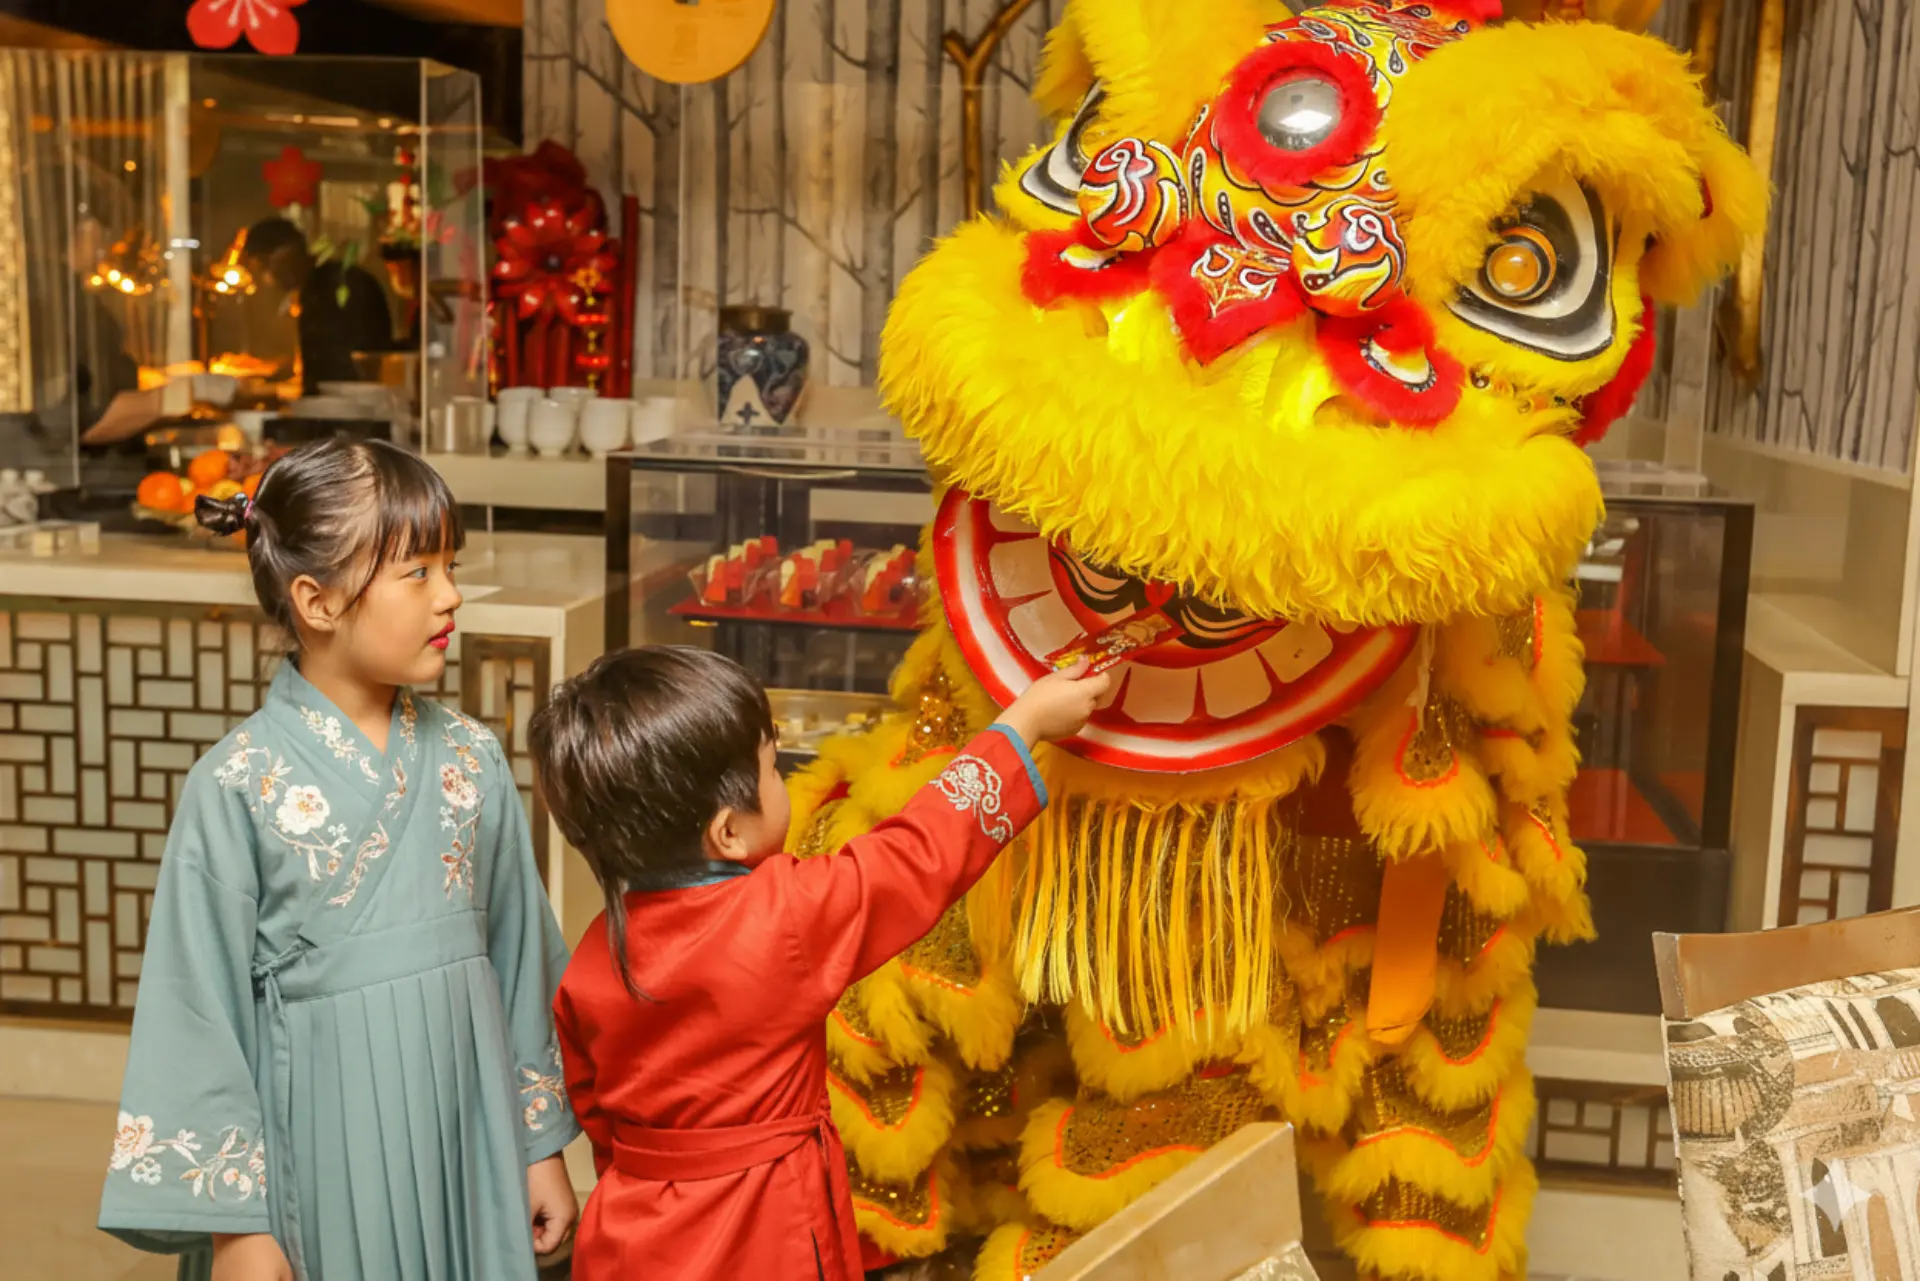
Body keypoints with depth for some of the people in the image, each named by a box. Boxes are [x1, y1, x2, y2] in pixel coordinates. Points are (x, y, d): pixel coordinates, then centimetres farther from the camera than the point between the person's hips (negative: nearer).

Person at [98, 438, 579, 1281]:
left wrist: (542, 1143, 9)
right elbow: (199, 1011, -9)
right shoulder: (239, 788, -12)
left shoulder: (469, 759, -1)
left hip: (466, 1135, 4)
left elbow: (521, 955, 5)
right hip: (319, 1149, -3)